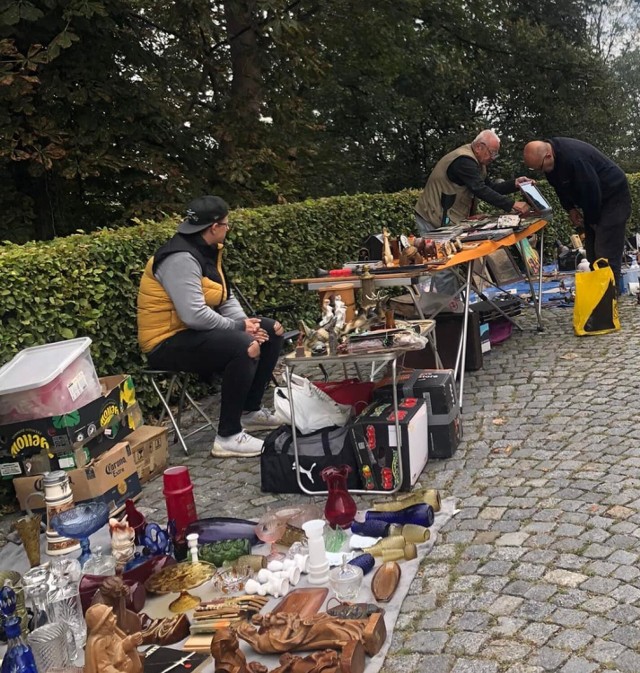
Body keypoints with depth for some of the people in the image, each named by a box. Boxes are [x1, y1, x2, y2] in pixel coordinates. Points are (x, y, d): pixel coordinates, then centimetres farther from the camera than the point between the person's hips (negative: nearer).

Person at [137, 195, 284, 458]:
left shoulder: (206, 252, 9)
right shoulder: (181, 258, -23)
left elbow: (226, 298, 12)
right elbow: (194, 315, -31)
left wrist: (247, 323, -7)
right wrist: (239, 327, -18)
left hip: (197, 332, 10)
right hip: (168, 342, -10)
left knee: (271, 330, 7)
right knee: (244, 348, -32)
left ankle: (250, 410, 16)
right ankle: (228, 437, -22)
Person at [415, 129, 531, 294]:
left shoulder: (474, 162, 14)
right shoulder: (464, 160, -20)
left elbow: (490, 187, 14)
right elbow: (481, 191, -26)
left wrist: (514, 184, 0)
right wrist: (511, 205, -27)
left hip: (445, 219, 11)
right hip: (433, 220, -11)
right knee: (445, 269, -10)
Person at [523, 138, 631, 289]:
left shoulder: (573, 158, -34)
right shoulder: (552, 158, -6)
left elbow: (591, 191, -28)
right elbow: (561, 187, 9)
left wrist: (592, 220, -14)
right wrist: (571, 209, -2)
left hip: (614, 196, -9)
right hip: (594, 199, 9)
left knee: (606, 254, -13)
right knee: (592, 251, 10)